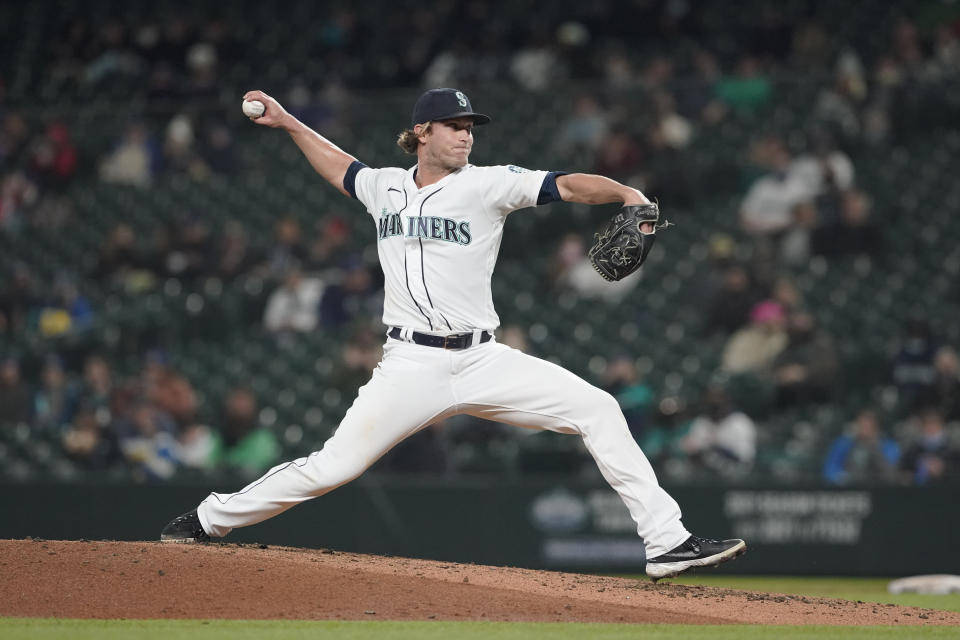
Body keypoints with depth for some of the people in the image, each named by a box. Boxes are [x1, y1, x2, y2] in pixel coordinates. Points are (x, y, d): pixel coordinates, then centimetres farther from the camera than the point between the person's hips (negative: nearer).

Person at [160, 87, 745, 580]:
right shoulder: (386, 187, 8)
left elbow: (568, 185, -16)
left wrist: (626, 194, -33)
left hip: (484, 360, 0)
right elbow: (341, 168, 32)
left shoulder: (488, 185, -2)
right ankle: (210, 520, 12)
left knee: (598, 409, -14)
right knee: (332, 467, -7)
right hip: (412, 368, 0)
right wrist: (288, 123, 30)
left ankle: (667, 542, -12)